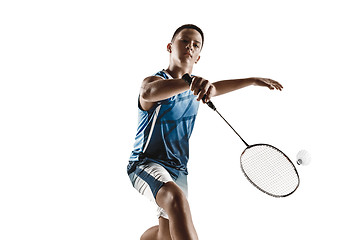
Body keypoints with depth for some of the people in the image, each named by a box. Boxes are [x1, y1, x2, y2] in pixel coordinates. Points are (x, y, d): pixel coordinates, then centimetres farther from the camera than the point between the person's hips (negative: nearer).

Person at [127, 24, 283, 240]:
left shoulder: (197, 86, 8)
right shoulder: (156, 80, -16)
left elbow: (216, 88, 31)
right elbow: (148, 92, -42)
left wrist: (253, 80, 31)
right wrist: (189, 81, -59)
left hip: (178, 169, 8)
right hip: (147, 163, -8)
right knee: (178, 199, -38)